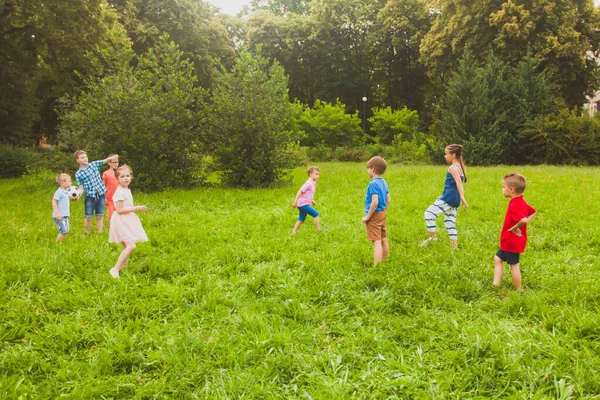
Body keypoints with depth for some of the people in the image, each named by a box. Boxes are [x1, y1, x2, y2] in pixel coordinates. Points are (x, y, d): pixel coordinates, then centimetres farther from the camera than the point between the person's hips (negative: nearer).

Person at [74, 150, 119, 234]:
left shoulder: (94, 164, 5)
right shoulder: (78, 174, 0)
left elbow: (105, 160, -6)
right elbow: (81, 187, -1)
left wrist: (112, 157, -26)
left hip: (101, 194, 2)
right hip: (90, 196, -2)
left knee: (100, 216, 6)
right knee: (88, 217, 2)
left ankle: (100, 233, 13)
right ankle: (87, 235, 17)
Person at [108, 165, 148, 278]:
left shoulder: (127, 190, 12)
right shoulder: (120, 192, -17)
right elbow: (119, 210, -22)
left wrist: (137, 208, 11)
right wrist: (135, 208, -20)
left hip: (128, 221, 10)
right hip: (121, 221, -10)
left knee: (126, 247, 14)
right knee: (131, 246, -19)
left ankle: (123, 267, 23)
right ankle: (115, 269, -16)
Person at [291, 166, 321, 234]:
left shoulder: (313, 183, 13)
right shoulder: (308, 183, -16)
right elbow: (300, 191, -19)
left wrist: (311, 200, 12)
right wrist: (295, 202, -21)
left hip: (303, 204, 10)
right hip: (303, 204, -10)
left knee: (301, 220, 13)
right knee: (316, 214, -10)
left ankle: (293, 232, 17)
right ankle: (318, 230, -4)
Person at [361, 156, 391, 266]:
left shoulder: (373, 184, -19)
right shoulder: (384, 183, 7)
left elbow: (375, 202, -25)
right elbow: (388, 200, 11)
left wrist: (367, 217, -18)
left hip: (375, 215, -9)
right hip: (383, 214, 9)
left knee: (377, 242, -9)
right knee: (384, 239, 16)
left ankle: (376, 266, -8)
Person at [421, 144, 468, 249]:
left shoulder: (453, 168, -12)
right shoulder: (460, 166, 14)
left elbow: (459, 182, -23)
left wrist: (462, 198, -32)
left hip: (448, 197, -9)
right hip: (455, 199, 9)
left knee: (429, 213, -2)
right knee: (450, 222, 14)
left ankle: (432, 237, 3)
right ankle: (455, 246, 13)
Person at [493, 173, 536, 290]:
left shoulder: (514, 205, -26)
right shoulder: (521, 202, 5)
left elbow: (523, 220, -40)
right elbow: (533, 212, 18)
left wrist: (515, 227, -22)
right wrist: (520, 226, 9)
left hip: (512, 241, -10)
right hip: (509, 241, 10)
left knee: (514, 265, 3)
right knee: (497, 258, 16)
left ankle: (518, 291, 15)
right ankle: (496, 284, 15)